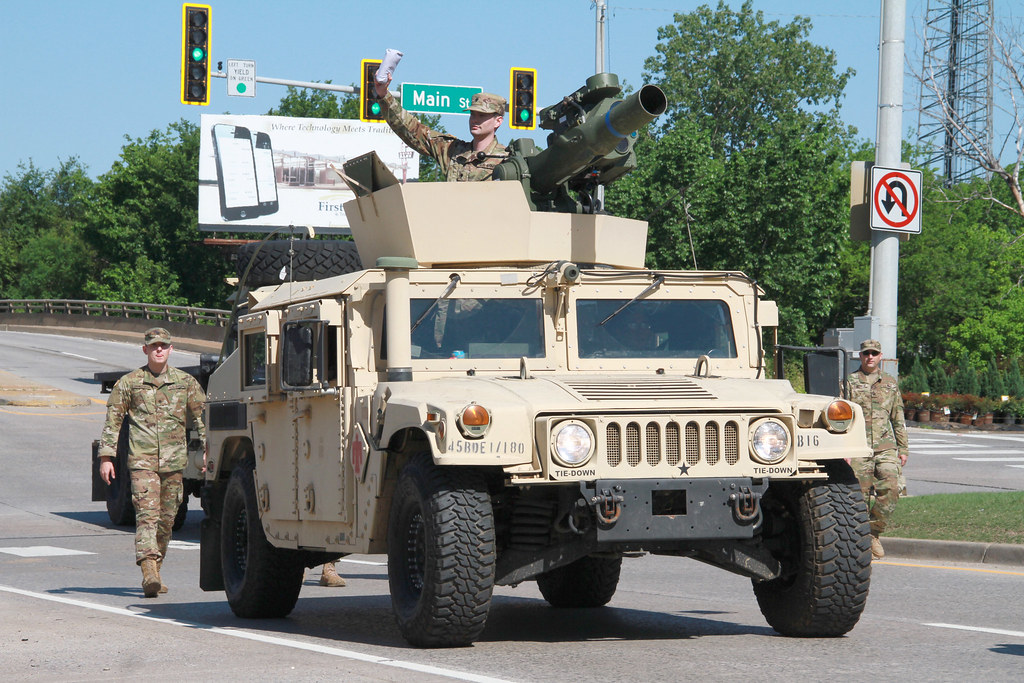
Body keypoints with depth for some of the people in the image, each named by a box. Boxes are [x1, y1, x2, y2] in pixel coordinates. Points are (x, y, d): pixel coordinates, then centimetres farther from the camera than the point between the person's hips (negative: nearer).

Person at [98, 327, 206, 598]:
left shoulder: (186, 382, 9)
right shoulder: (128, 383, 5)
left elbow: (202, 417, 12)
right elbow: (112, 420, 7)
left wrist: (209, 451, 3)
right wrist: (106, 457, 1)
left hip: (174, 461, 2)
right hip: (141, 460, -2)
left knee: (166, 519, 7)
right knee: (147, 514, -16)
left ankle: (155, 573, 20)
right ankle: (149, 573, -27)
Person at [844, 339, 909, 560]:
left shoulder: (890, 383, 14)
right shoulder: (850, 382, 5)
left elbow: (898, 419, 18)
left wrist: (903, 448, 12)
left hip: (886, 447, 2)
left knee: (890, 489, -14)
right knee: (860, 495, -2)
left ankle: (874, 533, 2)